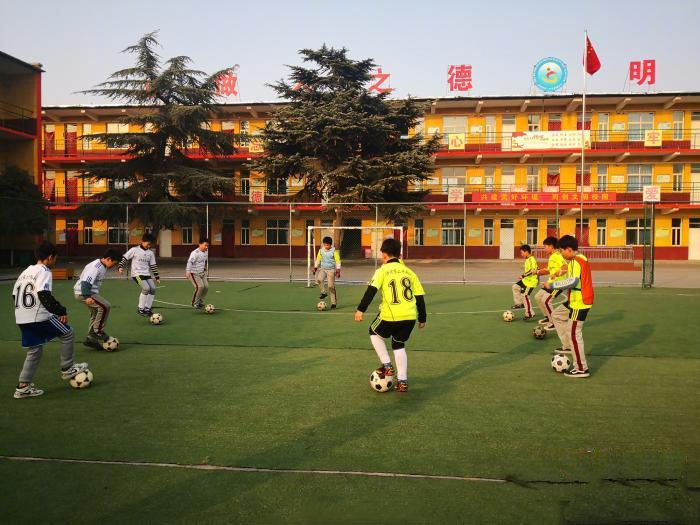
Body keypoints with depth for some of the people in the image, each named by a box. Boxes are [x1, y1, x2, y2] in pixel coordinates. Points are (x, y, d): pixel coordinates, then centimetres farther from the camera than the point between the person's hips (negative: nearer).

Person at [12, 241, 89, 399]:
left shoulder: (25, 272, 16)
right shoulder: (44, 271, -10)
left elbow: (14, 295, 18)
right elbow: (44, 295, -23)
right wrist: (61, 311, -17)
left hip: (21, 319, 9)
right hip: (39, 317, -9)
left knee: (34, 350, 17)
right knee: (68, 333, 9)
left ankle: (23, 387, 14)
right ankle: (67, 368, 16)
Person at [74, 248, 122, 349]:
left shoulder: (102, 266, 8)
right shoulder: (96, 267, -23)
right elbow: (85, 282, -31)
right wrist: (87, 296, -39)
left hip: (89, 292, 11)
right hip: (83, 293, -11)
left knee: (96, 312, 15)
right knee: (105, 306, -20)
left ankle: (91, 339, 25)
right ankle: (97, 332, -9)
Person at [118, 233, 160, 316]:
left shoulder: (150, 253, 11)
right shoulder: (134, 250, -3)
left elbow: (153, 265, 15)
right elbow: (125, 258, 1)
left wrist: (157, 277, 14)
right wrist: (121, 266, -12)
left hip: (147, 274, 6)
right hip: (137, 274, -6)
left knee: (153, 289, -7)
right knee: (146, 288, -22)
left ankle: (147, 308, 7)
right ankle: (140, 309, -11)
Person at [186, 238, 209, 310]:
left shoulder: (206, 251, 3)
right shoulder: (195, 253, -22)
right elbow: (190, 262, -29)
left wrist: (205, 268, 24)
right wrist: (188, 272, -37)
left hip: (202, 273, 8)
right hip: (194, 273, -8)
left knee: (206, 286, 2)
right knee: (200, 286, -19)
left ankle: (200, 302, 21)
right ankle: (194, 303, -3)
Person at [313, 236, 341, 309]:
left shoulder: (334, 251, -8)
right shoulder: (321, 250, 4)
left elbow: (338, 261, -7)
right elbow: (318, 259, 16)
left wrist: (338, 271, -13)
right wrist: (315, 268, 11)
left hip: (331, 270, -3)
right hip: (323, 269, 3)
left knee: (331, 286, -6)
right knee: (319, 279, -27)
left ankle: (334, 303, 6)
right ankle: (324, 292, -4)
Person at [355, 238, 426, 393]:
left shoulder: (382, 270, 1)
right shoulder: (409, 271, 14)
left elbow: (371, 290, -12)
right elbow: (420, 296, 14)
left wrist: (361, 309, -10)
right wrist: (422, 318, 23)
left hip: (391, 316, -4)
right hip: (410, 316, 4)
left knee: (374, 333, 25)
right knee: (399, 345, 22)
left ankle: (387, 365, 18)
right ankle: (402, 381, 18)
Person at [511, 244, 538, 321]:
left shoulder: (531, 259, -20)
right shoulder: (528, 259, 10)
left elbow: (533, 270, -30)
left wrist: (523, 275, -26)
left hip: (531, 281, -10)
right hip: (526, 280, 10)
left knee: (525, 296, -8)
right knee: (515, 287, 14)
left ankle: (530, 314, 2)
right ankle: (519, 303, 20)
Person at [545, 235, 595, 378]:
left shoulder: (575, 262, -20)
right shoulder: (581, 258, 11)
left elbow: (572, 281, -34)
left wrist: (552, 285, -28)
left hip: (579, 303, -11)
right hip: (575, 300, 11)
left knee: (574, 334, -4)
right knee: (557, 315, 24)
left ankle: (581, 369, 3)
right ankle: (568, 346, 26)